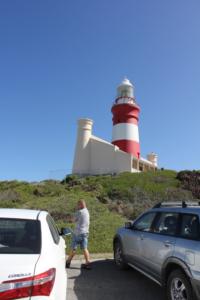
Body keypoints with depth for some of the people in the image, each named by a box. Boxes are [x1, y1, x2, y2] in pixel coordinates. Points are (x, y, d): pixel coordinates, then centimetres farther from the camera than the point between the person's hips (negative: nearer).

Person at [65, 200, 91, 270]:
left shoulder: (79, 212, -16)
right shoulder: (87, 211, 10)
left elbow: (74, 220, -6)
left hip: (78, 232, -7)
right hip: (85, 232, 7)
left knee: (73, 248, 6)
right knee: (84, 248, 8)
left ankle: (68, 262, 20)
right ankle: (88, 263, 6)